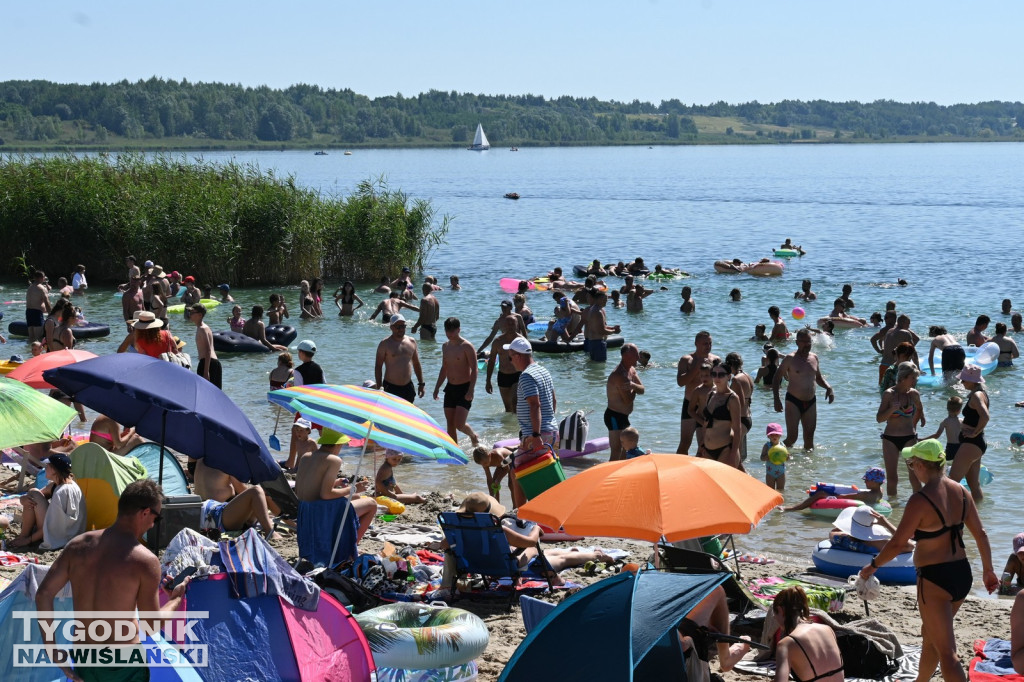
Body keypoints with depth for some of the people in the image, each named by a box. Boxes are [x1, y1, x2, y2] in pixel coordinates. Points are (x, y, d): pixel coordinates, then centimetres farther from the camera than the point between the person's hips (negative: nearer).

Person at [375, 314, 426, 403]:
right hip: (391, 388, -5)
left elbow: (416, 364, 17)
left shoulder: (411, 342, 9)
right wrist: (379, 388, -11)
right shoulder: (385, 344, -5)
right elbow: (378, 366, -5)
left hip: (408, 387, 5)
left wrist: (421, 383, 13)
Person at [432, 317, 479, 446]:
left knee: (459, 424, -13)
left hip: (464, 388, -7)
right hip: (450, 388, 7)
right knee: (450, 425, 5)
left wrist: (471, 390, -22)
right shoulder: (445, 346, 10)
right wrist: (437, 387, 16)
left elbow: (474, 370, -14)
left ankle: (474, 436, 16)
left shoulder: (467, 347, -12)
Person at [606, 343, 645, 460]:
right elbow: (627, 400, -25)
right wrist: (634, 389, -5)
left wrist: (633, 386, -21)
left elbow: (642, 390, 1)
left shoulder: (631, 370, 7)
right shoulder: (619, 375, -24)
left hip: (623, 417, 10)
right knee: (616, 453, -13)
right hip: (615, 417, -10)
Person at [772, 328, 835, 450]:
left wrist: (828, 387, 3)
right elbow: (776, 378, -6)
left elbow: (819, 377, 23)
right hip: (793, 402, -5)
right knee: (792, 437, -10)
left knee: (809, 437, 9)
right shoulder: (790, 359, -8)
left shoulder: (814, 358, 8)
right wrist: (777, 399, -15)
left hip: (811, 402, 5)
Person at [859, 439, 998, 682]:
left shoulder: (920, 500, -20)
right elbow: (980, 533, 8)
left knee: (947, 653, -3)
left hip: (934, 580, -8)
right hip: (962, 575, 8)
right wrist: (988, 570, 18)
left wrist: (873, 566, -1)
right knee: (930, 635, 29)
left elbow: (897, 543, -16)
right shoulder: (960, 491, 2)